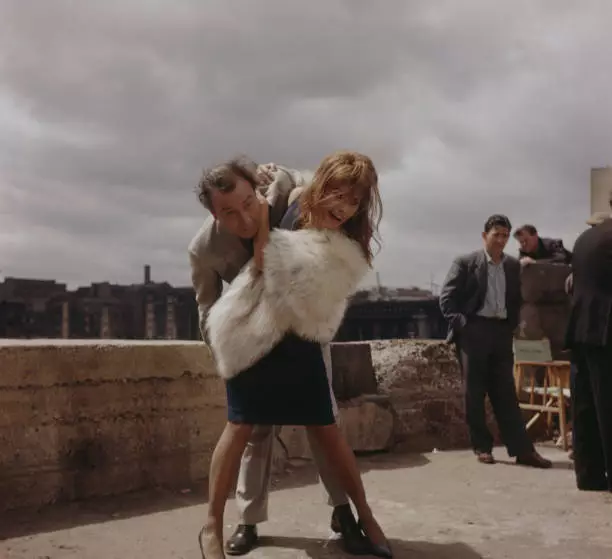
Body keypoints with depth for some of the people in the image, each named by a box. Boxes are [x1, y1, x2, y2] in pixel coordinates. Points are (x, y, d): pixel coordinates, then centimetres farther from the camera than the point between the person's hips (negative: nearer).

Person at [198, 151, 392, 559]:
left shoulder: (349, 253, -9)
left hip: (301, 343, 1)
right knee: (241, 426, -5)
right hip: (253, 333, -1)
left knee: (327, 429, 5)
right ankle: (212, 526, 5)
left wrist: (263, 214, -16)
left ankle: (366, 516, 20)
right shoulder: (287, 205, -6)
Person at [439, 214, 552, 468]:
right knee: (475, 393, 2)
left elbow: (517, 299, 20)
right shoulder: (465, 263, -3)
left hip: (501, 332, 4)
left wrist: (512, 325, 9)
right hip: (473, 331, -4)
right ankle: (482, 447, 12)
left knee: (505, 392, 4)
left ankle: (522, 449, 3)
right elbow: (446, 298, -5)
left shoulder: (513, 266, 11)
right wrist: (461, 324, -10)